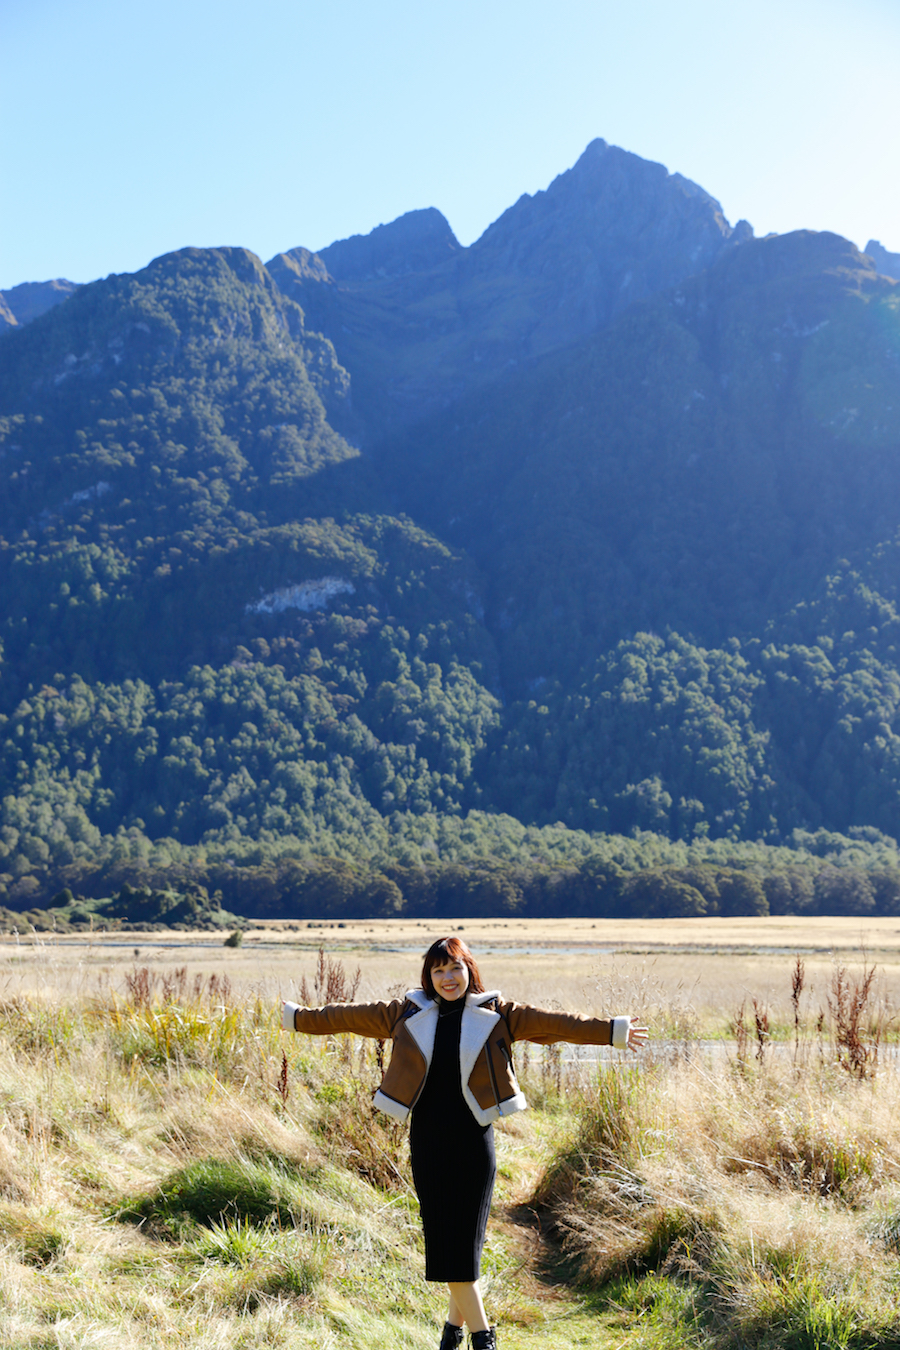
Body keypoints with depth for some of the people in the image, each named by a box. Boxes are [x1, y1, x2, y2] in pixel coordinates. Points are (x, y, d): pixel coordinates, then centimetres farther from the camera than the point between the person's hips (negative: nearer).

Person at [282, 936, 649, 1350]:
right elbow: (353, 1016, 13)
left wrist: (612, 1030, -4)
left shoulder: (496, 1013, 2)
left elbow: (553, 1022, 0)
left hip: (473, 1139, -1)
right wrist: (299, 1018, 17)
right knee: (441, 1234, -1)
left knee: (466, 1236, -2)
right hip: (427, 1140, 2)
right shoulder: (408, 1014, 6)